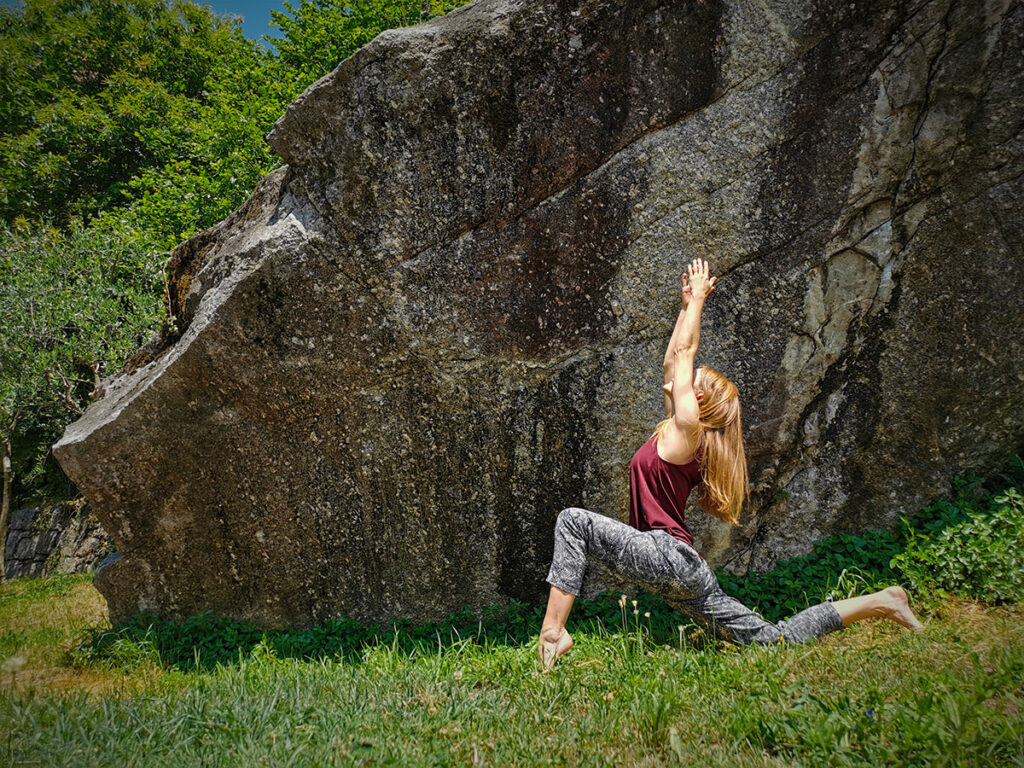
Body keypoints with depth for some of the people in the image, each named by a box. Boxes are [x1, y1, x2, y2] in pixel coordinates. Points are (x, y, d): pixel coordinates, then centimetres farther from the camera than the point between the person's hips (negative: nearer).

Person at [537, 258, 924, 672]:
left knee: (574, 520, -14)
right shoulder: (678, 432, 16)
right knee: (774, 639, 12)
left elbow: (682, 352, -1)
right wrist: (687, 304, 25)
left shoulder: (686, 428, -6)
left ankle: (553, 629, -17)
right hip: (684, 573, 10)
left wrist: (697, 298, 9)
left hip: (666, 556, -10)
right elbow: (673, 360, 22)